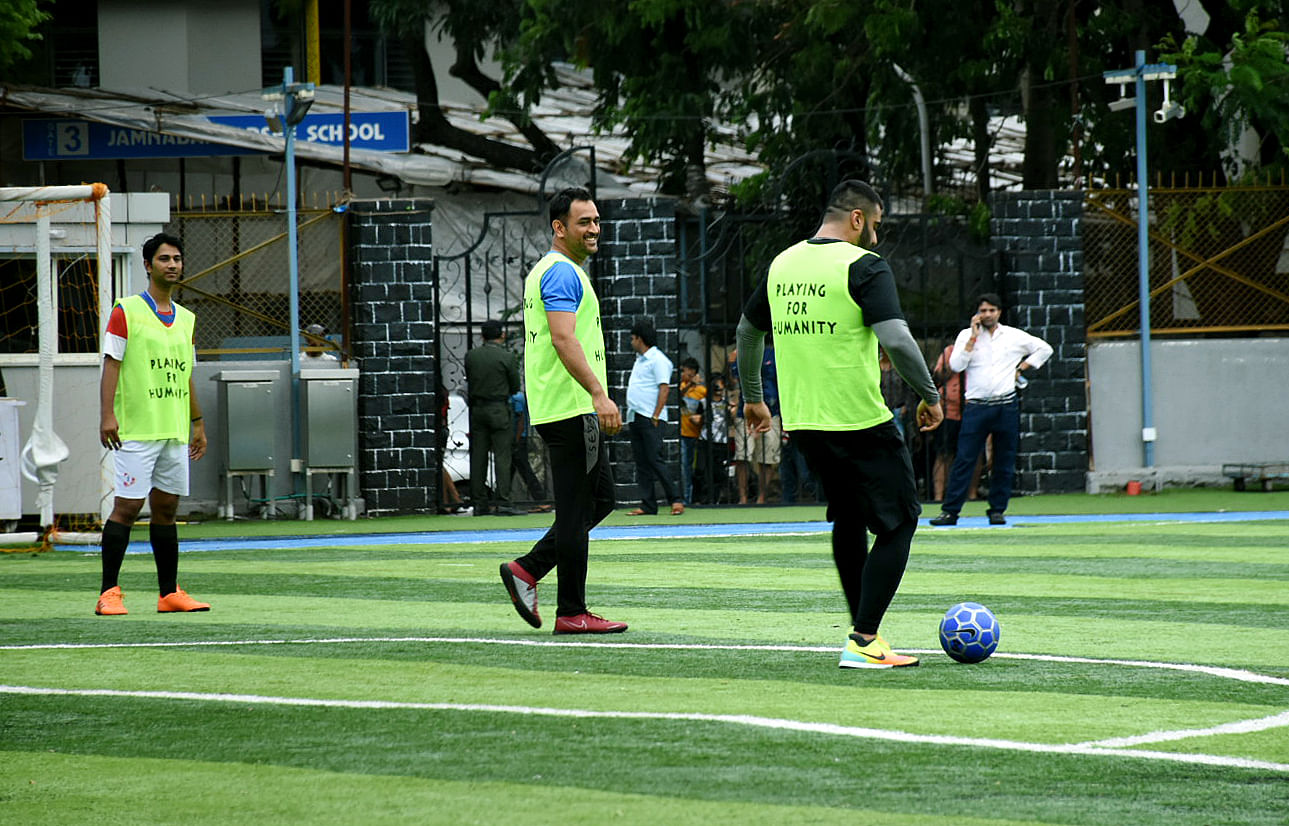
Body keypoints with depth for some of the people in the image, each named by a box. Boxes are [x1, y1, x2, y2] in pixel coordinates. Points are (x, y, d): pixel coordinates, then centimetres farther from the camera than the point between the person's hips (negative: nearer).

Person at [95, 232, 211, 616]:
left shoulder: (186, 319, 15)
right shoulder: (127, 311, -3)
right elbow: (111, 365, -7)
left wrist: (198, 423, 19)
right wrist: (107, 415, -16)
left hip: (175, 432, 6)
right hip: (136, 430, -6)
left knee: (166, 509, 8)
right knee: (126, 508, -8)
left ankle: (170, 594, 11)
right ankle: (109, 594, -6)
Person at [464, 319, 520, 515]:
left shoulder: (471, 356, 2)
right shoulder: (507, 357, -8)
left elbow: (469, 381, 9)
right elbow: (515, 387, -1)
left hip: (477, 409, 4)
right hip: (499, 410, -4)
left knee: (478, 457, 7)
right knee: (502, 456, -3)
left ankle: (479, 503, 7)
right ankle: (502, 502, -9)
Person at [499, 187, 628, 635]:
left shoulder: (546, 271, 20)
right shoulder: (562, 272, -12)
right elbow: (564, 338, -23)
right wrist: (598, 393, -29)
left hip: (557, 409, 10)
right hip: (571, 409, -10)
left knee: (600, 499, 14)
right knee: (577, 511, -6)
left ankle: (526, 571, 12)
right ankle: (571, 613, -3)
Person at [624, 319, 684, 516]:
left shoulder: (658, 359, -8)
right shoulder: (640, 360, 20)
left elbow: (664, 388, -14)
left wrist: (655, 416, -19)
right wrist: (630, 414, 16)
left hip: (650, 418, -9)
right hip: (634, 418, 9)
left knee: (654, 459, -13)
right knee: (641, 463, 5)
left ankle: (675, 500, -8)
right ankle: (648, 505, 6)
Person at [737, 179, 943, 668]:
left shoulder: (782, 264, 10)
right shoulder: (864, 266, -11)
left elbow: (747, 331, 22)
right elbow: (896, 340, -21)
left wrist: (752, 397, 34)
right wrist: (931, 397, -9)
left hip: (801, 422, 7)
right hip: (860, 422, -7)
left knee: (848, 519, 22)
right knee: (897, 522, 2)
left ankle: (862, 632, 24)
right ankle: (864, 643, -6)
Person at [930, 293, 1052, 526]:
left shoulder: (1014, 336, 9)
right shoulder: (967, 336, 6)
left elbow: (1044, 349, 20)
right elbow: (956, 365, -7)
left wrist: (1021, 368, 10)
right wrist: (973, 337, -8)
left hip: (1007, 406, 1)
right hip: (976, 406, -1)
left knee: (1004, 462, 3)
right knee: (964, 459, -6)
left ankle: (997, 510, 12)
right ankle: (950, 511, -5)